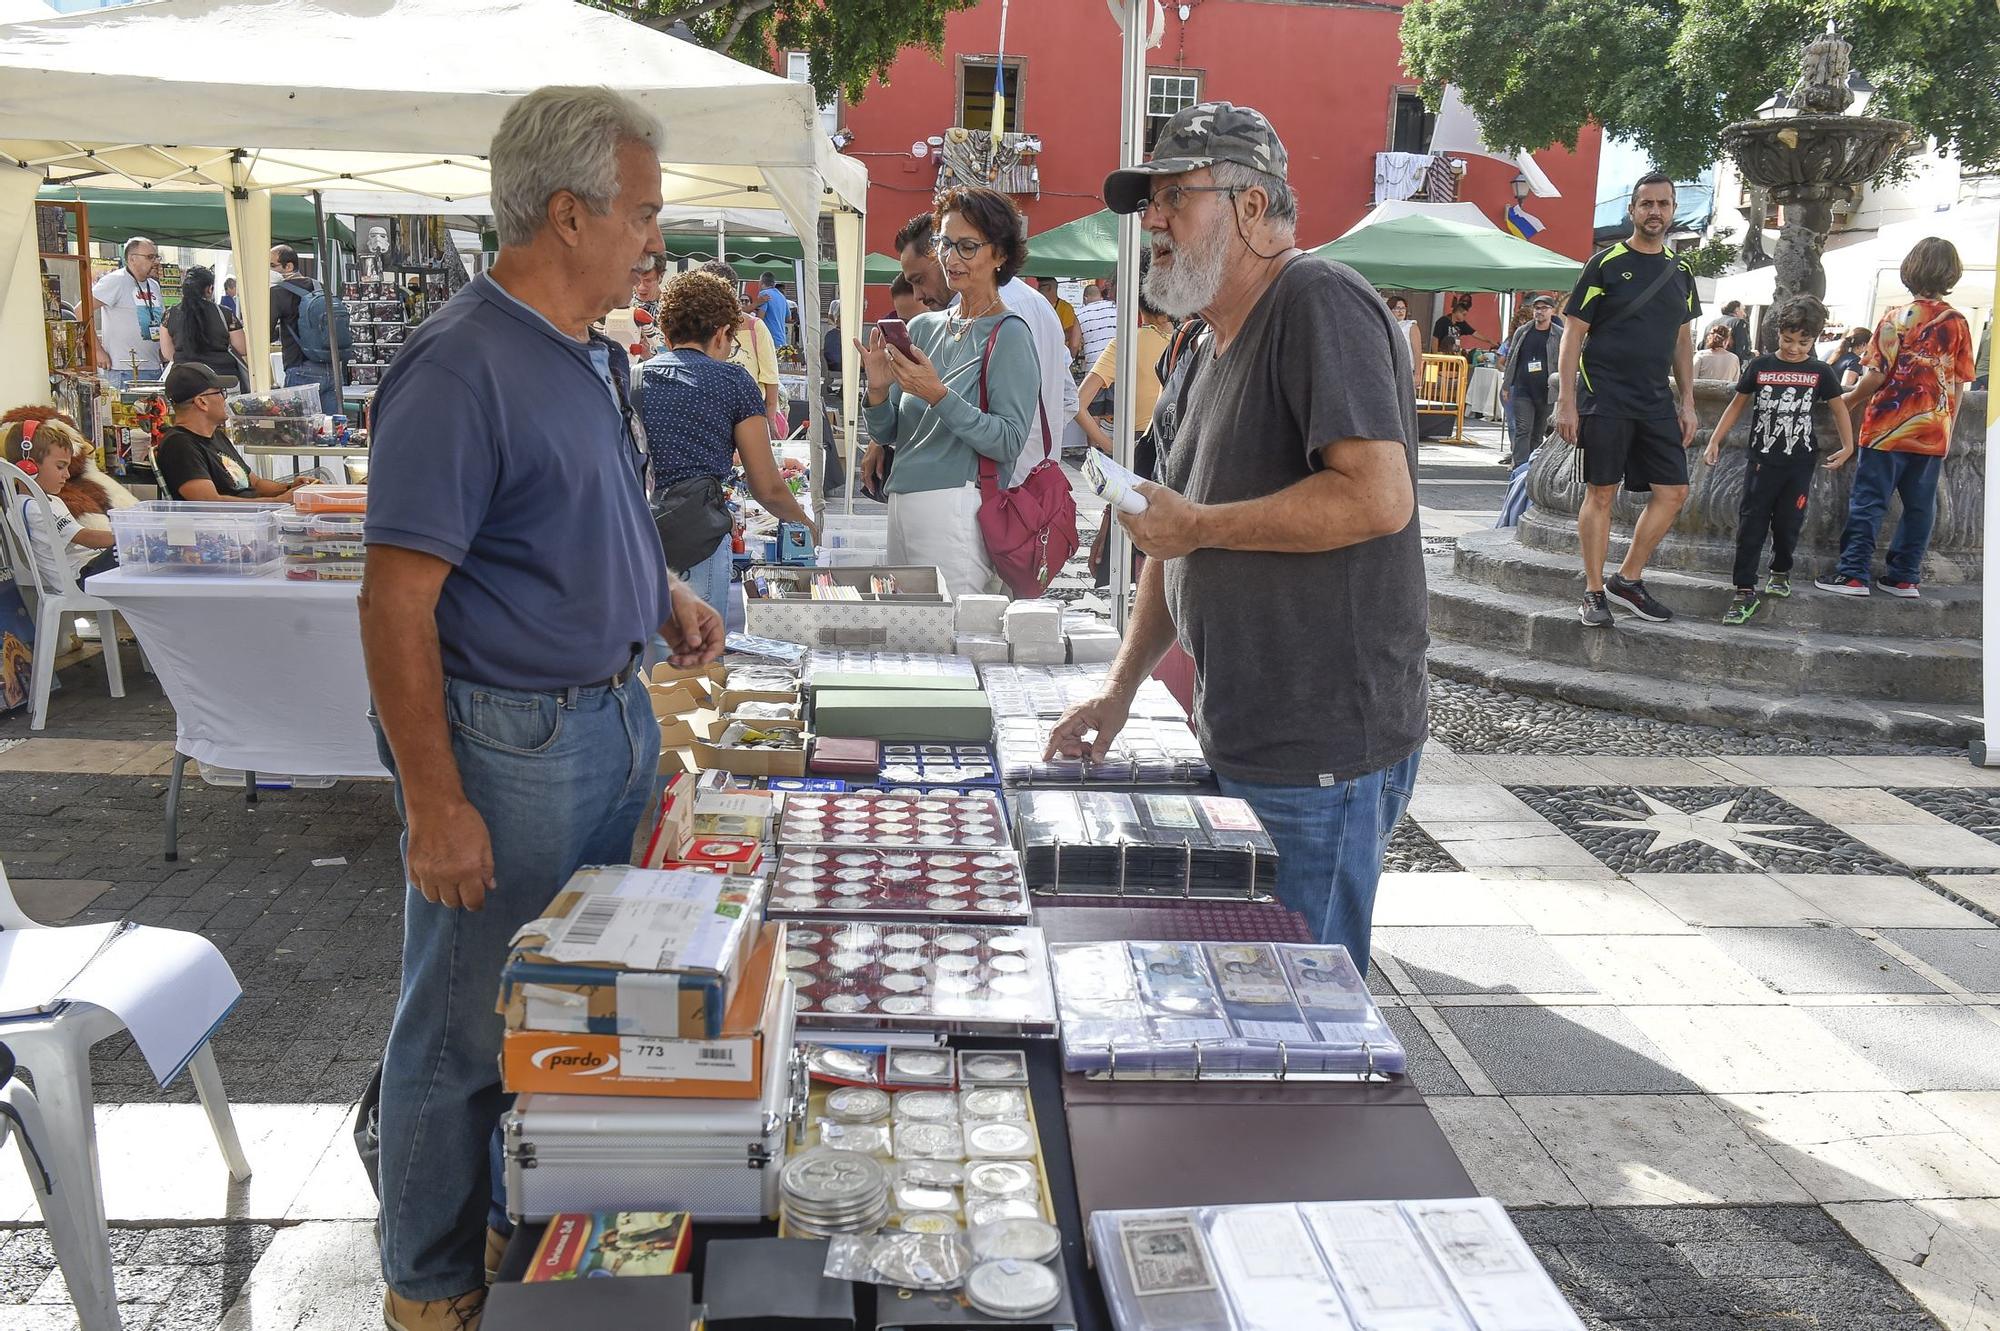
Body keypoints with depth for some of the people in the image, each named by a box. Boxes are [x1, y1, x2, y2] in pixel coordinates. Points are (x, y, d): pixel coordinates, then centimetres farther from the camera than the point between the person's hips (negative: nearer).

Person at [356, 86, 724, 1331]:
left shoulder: (595, 354, 9)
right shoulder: (461, 367, -20)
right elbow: (398, 602, -21)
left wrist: (661, 592, 9)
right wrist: (434, 803, -22)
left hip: (614, 713, 9)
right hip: (507, 743, -9)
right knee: (469, 1029, 6)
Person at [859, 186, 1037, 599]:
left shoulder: (1008, 334, -6)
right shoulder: (922, 328, 13)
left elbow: (1010, 441, -16)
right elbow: (886, 434, 14)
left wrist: (938, 396, -22)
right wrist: (878, 390, -6)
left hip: (958, 512, -6)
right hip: (903, 507, 6)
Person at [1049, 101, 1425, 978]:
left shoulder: (1321, 303, -14)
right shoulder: (1221, 348, 17)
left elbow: (1378, 497, -26)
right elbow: (1180, 533, 22)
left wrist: (1198, 526, -15)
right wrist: (1120, 690, 14)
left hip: (1322, 757, -10)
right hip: (1244, 745, 10)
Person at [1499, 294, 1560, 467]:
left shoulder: (1559, 335, 3)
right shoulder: (1522, 332, 10)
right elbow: (1511, 359, 14)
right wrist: (1506, 386, 10)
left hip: (1547, 393, -1)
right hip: (1522, 390, 1)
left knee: (1539, 432, 8)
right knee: (1522, 430, -9)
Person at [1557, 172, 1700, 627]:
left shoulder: (1680, 272, 13)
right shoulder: (1605, 263, -2)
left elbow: (1682, 341, 19)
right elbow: (1573, 334, -5)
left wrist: (1687, 402, 11)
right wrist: (1566, 401, -12)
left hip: (1657, 401, 5)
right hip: (1604, 399, -5)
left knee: (1673, 492, 1)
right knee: (1601, 493, -2)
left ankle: (1627, 579, 14)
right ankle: (1594, 592, 7)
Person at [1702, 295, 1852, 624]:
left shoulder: (1820, 372, 1)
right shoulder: (1760, 366, 0)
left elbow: (1838, 409, 11)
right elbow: (1737, 405, 9)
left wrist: (1847, 447, 1)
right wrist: (1715, 441, 5)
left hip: (1800, 462, 1)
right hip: (1762, 460, 0)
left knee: (1788, 523, 4)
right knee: (1751, 524, -5)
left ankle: (1780, 572, 30)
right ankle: (1745, 592, -5)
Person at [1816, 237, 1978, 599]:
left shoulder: (1897, 319, -8)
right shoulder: (1957, 324, 2)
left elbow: (1876, 375, -11)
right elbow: (1959, 385, 5)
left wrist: (1849, 400, 6)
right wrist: (1947, 427, 15)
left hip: (1888, 429, -3)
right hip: (1933, 433, 4)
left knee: (1868, 502, 0)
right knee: (1919, 506, 10)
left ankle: (1853, 574, -2)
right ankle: (1905, 577, 13)